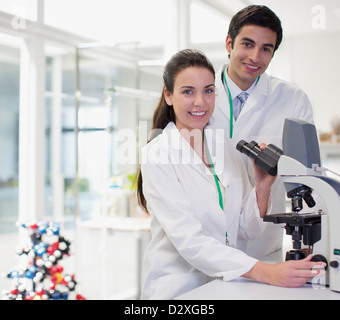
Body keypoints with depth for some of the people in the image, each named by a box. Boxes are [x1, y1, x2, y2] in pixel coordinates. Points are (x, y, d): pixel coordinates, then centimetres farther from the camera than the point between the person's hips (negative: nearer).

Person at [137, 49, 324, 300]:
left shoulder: (227, 150, 8)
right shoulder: (157, 155, -9)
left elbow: (247, 230, 11)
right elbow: (189, 240, -18)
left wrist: (263, 186, -6)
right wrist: (266, 272, -25)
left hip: (226, 284, 5)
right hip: (179, 287, -5)